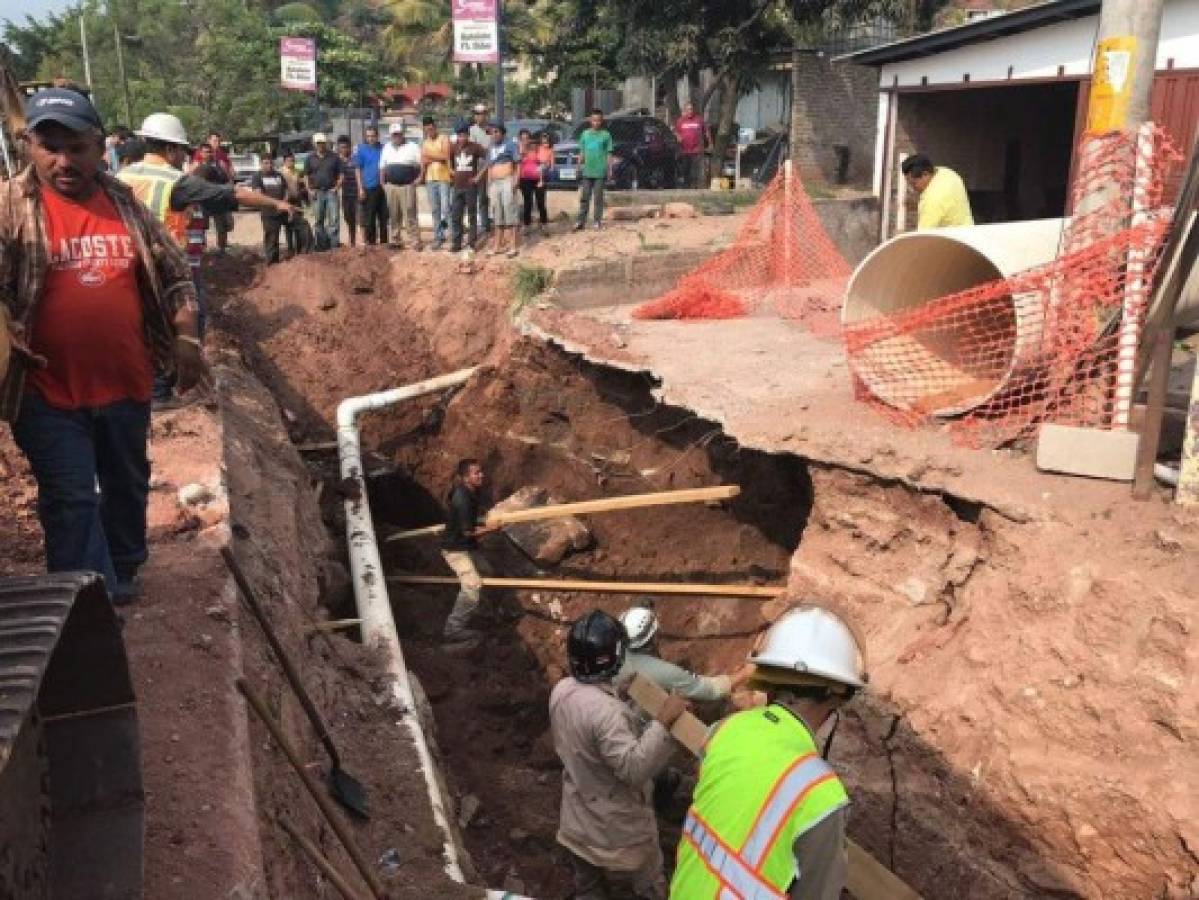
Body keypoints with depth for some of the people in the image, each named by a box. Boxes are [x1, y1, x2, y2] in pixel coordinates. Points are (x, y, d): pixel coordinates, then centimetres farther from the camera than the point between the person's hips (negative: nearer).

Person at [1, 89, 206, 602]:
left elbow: (174, 274, 10)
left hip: (126, 383, 4)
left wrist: (186, 338, 5)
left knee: (128, 484, 19)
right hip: (49, 392, -4)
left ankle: (123, 576, 41)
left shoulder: (126, 204, 4)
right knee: (71, 501, 1)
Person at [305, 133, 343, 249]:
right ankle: (321, 245, 16)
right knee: (318, 221, 7)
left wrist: (337, 187, -6)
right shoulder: (311, 158, 8)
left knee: (333, 220, -7)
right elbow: (306, 176, 12)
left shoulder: (334, 157, 5)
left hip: (331, 192, -2)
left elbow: (340, 174, 7)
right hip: (317, 193, 2)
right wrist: (309, 190, 0)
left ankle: (335, 245, -4)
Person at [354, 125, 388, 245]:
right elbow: (358, 169, 2)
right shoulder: (361, 149, 2)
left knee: (384, 217, 7)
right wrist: (360, 188, -6)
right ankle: (370, 242, 5)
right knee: (369, 218, 0)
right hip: (369, 188, -3)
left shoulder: (383, 148, 8)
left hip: (383, 186, 3)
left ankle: (384, 241, 15)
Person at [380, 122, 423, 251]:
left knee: (410, 216, -8)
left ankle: (416, 242, -5)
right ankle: (396, 240, 15)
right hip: (390, 186, 5)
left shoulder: (412, 147, -1)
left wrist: (416, 180, -9)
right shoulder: (387, 148, 13)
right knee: (394, 216, 8)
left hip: (407, 186, -5)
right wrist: (383, 183, 10)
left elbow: (420, 166, 0)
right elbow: (382, 167, 18)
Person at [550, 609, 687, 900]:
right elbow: (634, 768, -37)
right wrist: (663, 722, -39)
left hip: (578, 824, 7)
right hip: (618, 830, -7)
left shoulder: (561, 690, -8)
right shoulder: (605, 710, -34)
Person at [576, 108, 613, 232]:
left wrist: (609, 169, -4)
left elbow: (609, 153, 1)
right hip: (587, 171, 3)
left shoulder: (606, 135, 1)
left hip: (600, 171, -3)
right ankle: (581, 221, 5)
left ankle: (598, 222, 8)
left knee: (598, 197, 2)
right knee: (584, 197, 3)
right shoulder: (585, 134, 9)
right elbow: (581, 152, 14)